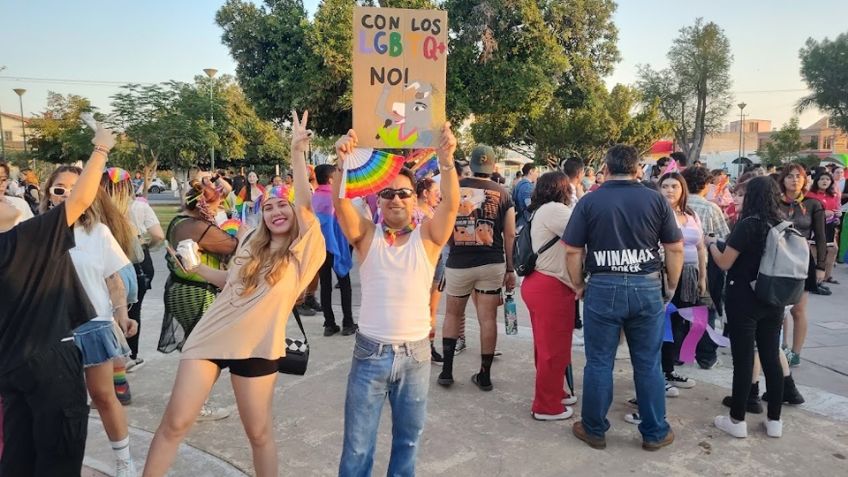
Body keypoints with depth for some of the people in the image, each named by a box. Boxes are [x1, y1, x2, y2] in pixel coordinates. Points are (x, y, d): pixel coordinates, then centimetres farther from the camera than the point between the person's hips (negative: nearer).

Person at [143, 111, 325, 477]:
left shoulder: (304, 250, -6)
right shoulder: (252, 245, 12)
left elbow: (306, 203, -20)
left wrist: (298, 152, -26)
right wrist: (197, 268, 12)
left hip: (257, 346, -4)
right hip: (211, 335, 5)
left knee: (259, 432, 9)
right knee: (175, 422, 5)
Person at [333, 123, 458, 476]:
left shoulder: (428, 236, -1)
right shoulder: (366, 235, 0)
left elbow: (451, 203, -17)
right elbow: (340, 203, -16)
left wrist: (446, 160, -33)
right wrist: (343, 163, -33)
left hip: (415, 353, 1)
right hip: (370, 351, 0)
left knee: (408, 436, 18)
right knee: (357, 441, 10)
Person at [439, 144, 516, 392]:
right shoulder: (502, 193, 1)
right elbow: (510, 235, 1)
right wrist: (510, 269, 6)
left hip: (458, 263, 0)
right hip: (492, 264, 0)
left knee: (452, 315, 16)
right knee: (488, 318, 7)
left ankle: (446, 370, 16)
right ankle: (485, 375, 15)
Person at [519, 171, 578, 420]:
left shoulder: (542, 211, 18)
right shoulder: (553, 210, -15)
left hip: (540, 284, 11)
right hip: (551, 288, -11)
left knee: (547, 346, 20)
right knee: (554, 349, 0)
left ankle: (551, 393, 34)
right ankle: (546, 406, 11)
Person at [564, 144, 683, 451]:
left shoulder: (589, 201, -2)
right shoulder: (656, 200, 1)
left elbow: (573, 250, -3)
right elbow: (675, 248, 3)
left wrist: (578, 285, 10)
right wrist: (672, 286, 15)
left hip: (603, 288, -1)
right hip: (647, 288, 1)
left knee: (599, 363, 9)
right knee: (648, 364, 12)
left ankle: (594, 430, 22)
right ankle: (655, 432, 25)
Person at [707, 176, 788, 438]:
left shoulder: (748, 225, -15)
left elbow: (724, 263, -13)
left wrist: (711, 243, 3)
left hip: (744, 300, -6)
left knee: (743, 360, 0)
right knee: (771, 358, 12)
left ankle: (737, 420, 10)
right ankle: (774, 421, 20)